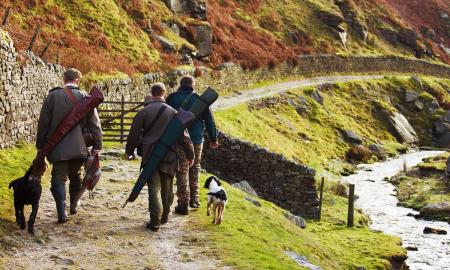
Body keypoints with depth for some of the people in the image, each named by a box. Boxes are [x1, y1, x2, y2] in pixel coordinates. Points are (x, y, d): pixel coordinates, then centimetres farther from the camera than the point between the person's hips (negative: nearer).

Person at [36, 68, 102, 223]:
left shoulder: (53, 96, -3)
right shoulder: (85, 98, -1)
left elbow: (43, 122, 0)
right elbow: (94, 124, -2)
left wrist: (40, 145, 8)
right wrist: (97, 146, 4)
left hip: (58, 147, -2)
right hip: (78, 147, 2)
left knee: (59, 179, 1)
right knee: (75, 176, 20)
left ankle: (62, 215, -7)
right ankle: (73, 207, 30)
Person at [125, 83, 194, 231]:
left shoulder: (143, 112, -3)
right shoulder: (173, 112, 1)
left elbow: (134, 134, 2)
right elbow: (183, 135, 2)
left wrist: (129, 151, 17)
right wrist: (190, 154, 12)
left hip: (150, 155, -1)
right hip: (169, 155, 2)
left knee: (154, 187, -1)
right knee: (167, 188, 16)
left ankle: (155, 220, -8)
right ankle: (165, 216, 28)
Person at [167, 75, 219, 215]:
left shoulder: (172, 98, -1)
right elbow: (209, 120, 4)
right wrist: (213, 139, 14)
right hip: (197, 140, 2)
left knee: (182, 171, 3)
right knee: (195, 167, 20)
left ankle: (183, 203, 2)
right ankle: (194, 198, 21)